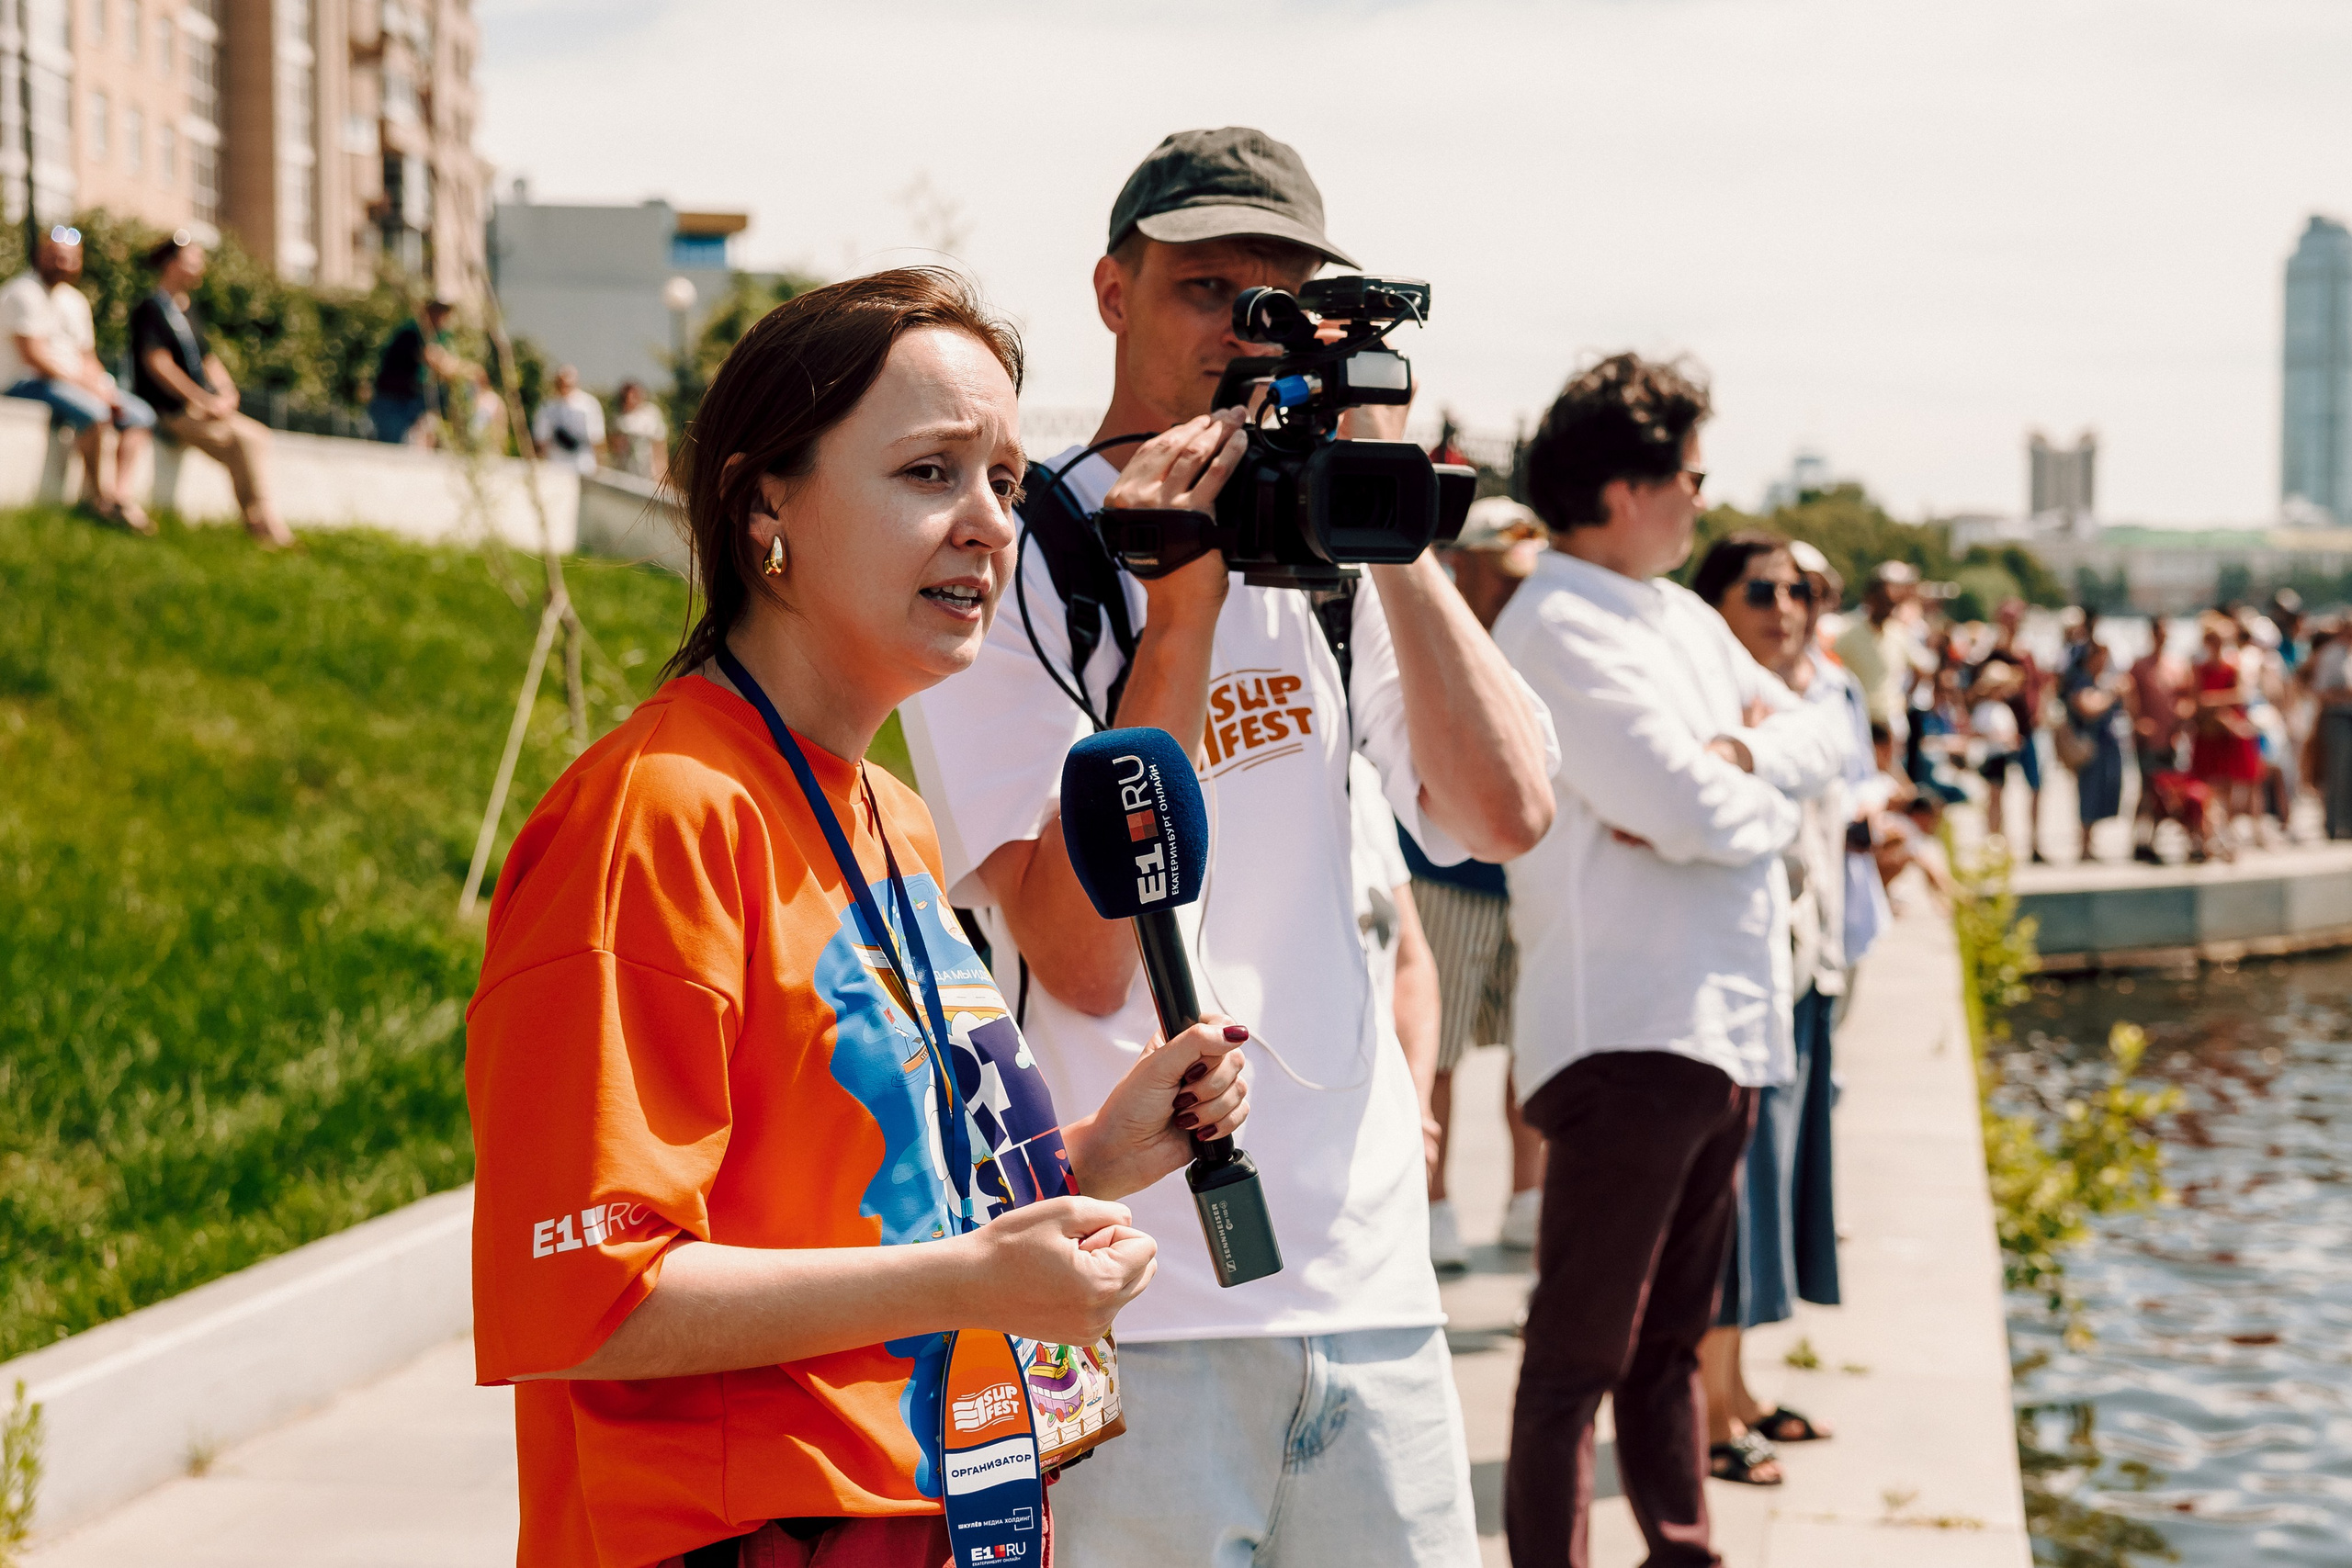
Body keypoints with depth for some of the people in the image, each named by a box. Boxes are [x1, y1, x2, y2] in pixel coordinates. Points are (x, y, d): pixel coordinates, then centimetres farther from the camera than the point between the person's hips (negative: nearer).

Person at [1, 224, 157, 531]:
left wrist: (103, 387, -4)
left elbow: (87, 359, 18)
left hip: (74, 383, 9)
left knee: (140, 414, -4)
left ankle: (121, 495, -18)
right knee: (92, 411, -34)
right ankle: (96, 493, -17)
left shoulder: (75, 301, 17)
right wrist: (89, 386, -18)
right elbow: (34, 356, -19)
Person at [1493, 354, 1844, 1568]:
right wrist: (1770, 770, 0)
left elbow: (1826, 734, 11)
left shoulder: (1684, 618, 17)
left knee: (1669, 1340, 19)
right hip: (1625, 1031, -9)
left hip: (1723, 1027, 9)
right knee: (1579, 1353, -5)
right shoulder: (1555, 626, -13)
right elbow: (1694, 812, -21)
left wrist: (1731, 760, -9)